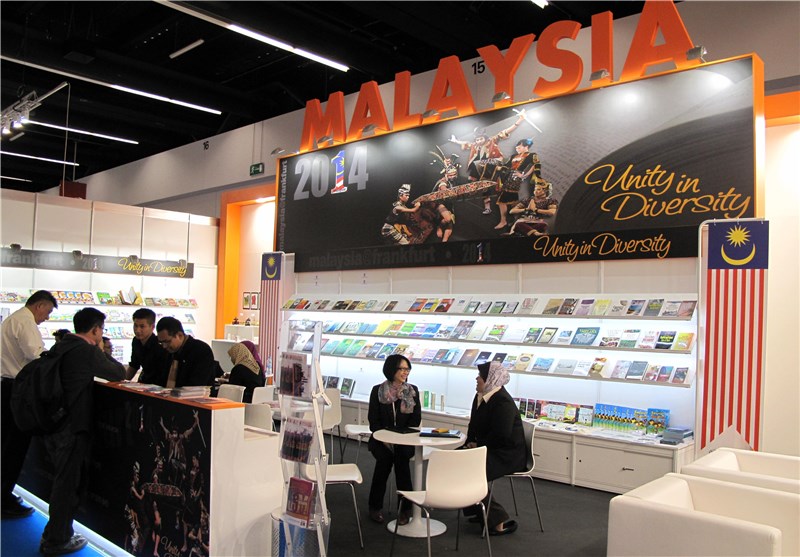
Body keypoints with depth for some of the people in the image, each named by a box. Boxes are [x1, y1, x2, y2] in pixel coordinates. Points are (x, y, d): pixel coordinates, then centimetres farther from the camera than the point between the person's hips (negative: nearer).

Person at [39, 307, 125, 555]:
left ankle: (55, 533, 31)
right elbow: (118, 374, -7)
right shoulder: (88, 351, -17)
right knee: (68, 484, 4)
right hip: (71, 428, -9)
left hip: (51, 423, 9)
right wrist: (103, 352, 5)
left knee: (68, 480, 21)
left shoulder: (60, 346, 9)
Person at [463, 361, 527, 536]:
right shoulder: (480, 397, 8)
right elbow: (474, 424, 17)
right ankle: (481, 511, 12)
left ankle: (500, 521, -10)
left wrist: (479, 446, -15)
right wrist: (471, 442, 1)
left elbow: (501, 435, -25)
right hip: (491, 449, 10)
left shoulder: (503, 402, -21)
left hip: (508, 455, -10)